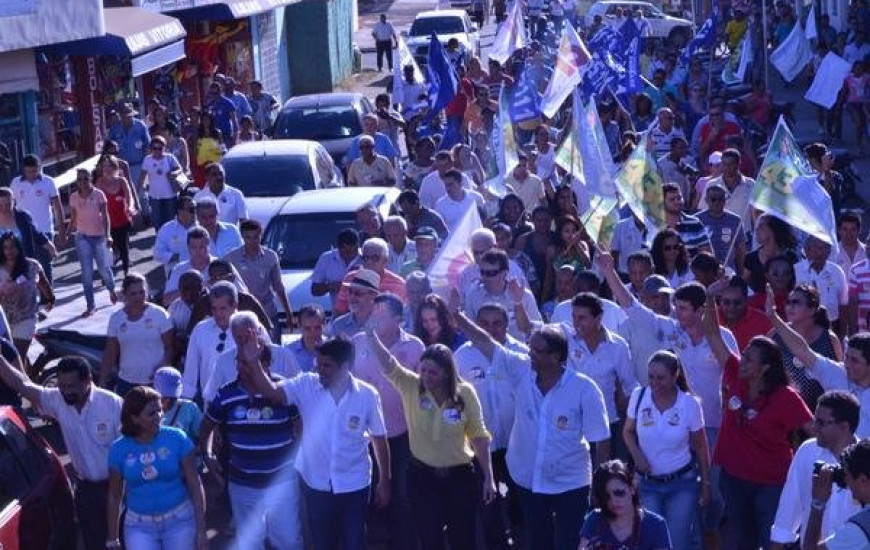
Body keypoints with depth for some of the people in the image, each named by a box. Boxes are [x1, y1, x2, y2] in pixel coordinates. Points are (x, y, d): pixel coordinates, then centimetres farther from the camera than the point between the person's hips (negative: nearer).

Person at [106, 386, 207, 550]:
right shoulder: (119, 449, -6)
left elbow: (195, 485, -6)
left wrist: (201, 530, -8)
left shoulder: (177, 438, -10)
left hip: (179, 520, 0)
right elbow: (114, 496, 4)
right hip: (139, 525, 1)